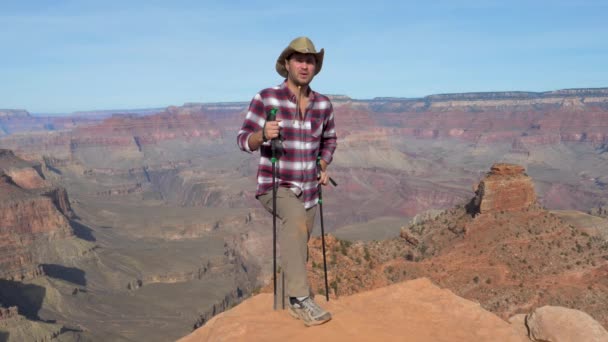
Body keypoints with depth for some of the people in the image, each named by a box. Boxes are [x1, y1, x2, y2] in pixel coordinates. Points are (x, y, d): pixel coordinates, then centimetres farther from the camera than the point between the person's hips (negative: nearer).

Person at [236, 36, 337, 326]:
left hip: (308, 191, 5)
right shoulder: (266, 98, -13)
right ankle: (301, 298, -29)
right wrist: (263, 134, -33)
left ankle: (295, 299, 46)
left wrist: (323, 167, 0)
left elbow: (329, 140, 18)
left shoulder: (323, 104, 1)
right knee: (296, 218, -37)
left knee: (298, 252, 18)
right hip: (274, 187, -5)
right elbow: (244, 141, -11)